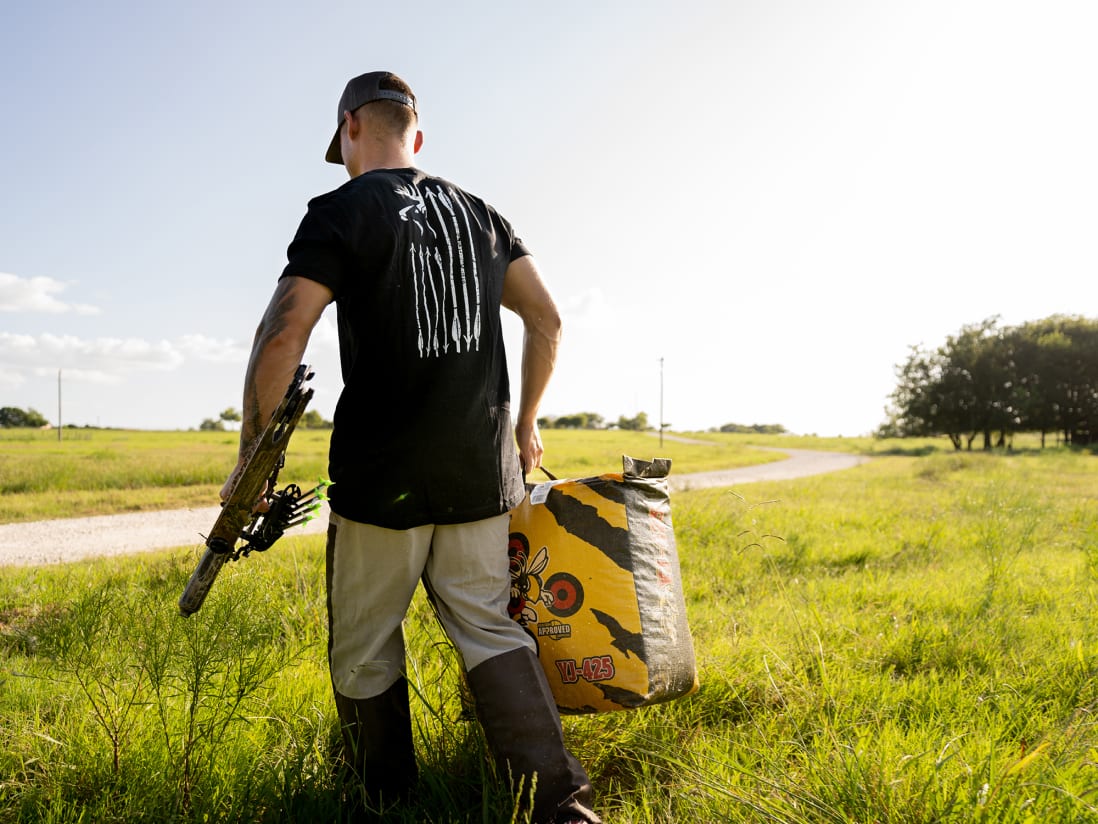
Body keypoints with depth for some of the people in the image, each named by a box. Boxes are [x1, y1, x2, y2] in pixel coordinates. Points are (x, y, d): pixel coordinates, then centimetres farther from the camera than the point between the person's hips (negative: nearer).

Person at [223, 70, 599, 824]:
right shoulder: (479, 213, 11)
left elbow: (282, 338, -15)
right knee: (490, 630, 10)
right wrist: (525, 422, 22)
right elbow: (548, 322, 12)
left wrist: (254, 451, -5)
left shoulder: (341, 212, -6)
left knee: (365, 649, 11)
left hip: (382, 478, -5)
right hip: (481, 471, 5)